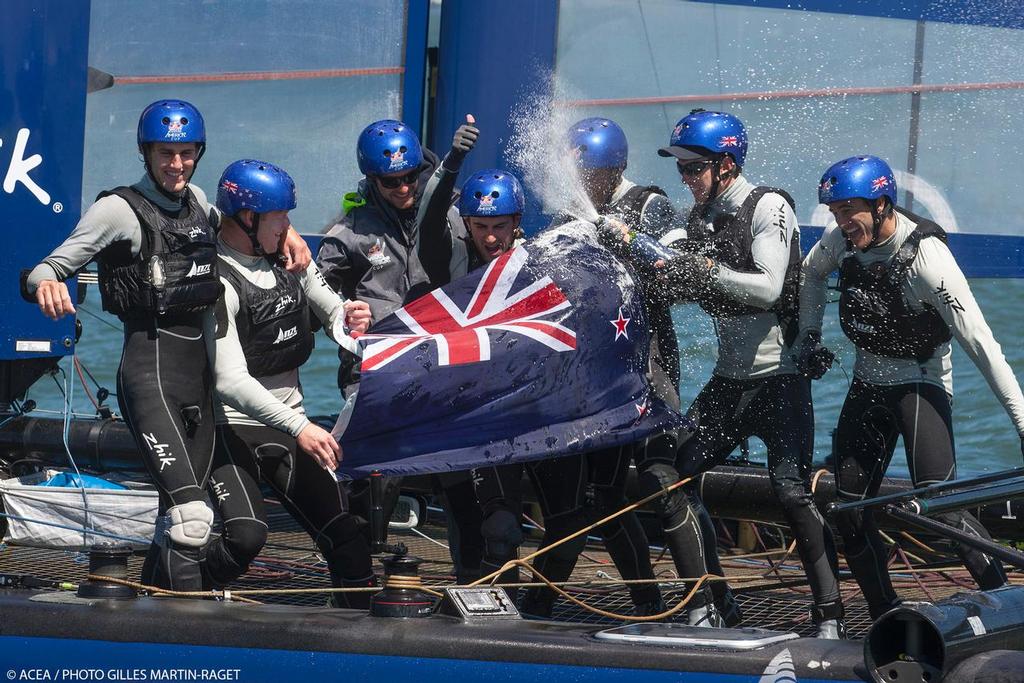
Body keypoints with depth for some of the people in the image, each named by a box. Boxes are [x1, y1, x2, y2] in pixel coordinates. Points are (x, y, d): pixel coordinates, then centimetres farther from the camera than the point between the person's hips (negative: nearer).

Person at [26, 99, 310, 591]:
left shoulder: (196, 201, 14)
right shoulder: (119, 209, -5)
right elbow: (52, 267, -9)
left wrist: (285, 231, 15)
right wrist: (44, 282, -33)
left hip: (200, 367, 8)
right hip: (151, 369, -8)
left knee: (179, 515, 12)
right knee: (190, 512, -21)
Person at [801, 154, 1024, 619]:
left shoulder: (926, 257, -25)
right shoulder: (843, 240, -7)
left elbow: (979, 341, -28)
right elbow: (812, 272, 19)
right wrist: (809, 336, 9)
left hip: (921, 384, -7)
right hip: (868, 384, 7)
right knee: (848, 511, 3)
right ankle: (886, 621, 16)